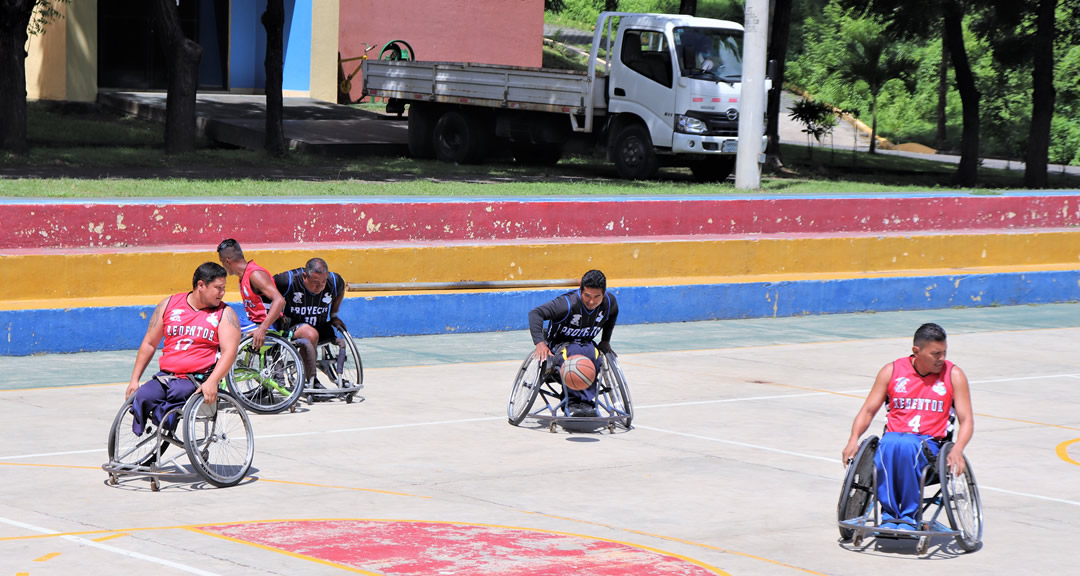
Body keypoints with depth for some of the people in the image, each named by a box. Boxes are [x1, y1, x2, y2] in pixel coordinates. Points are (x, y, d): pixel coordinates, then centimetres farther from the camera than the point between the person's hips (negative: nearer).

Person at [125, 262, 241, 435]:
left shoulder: (224, 314, 5)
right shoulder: (169, 305, 12)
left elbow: (229, 352, -7)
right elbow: (149, 344, 18)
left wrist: (212, 382, -24)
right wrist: (134, 380, 13)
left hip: (199, 379, -3)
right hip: (165, 376, 3)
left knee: (179, 391, -37)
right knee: (141, 398, -28)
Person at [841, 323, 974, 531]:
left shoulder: (953, 375, 5)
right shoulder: (892, 371, 8)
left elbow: (966, 420, 2)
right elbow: (868, 410, 10)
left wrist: (957, 449, -18)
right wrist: (853, 439, -9)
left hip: (930, 443, -1)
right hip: (894, 435, 1)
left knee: (906, 445, -38)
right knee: (889, 445, -37)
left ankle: (909, 516, -27)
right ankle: (889, 513, -25)